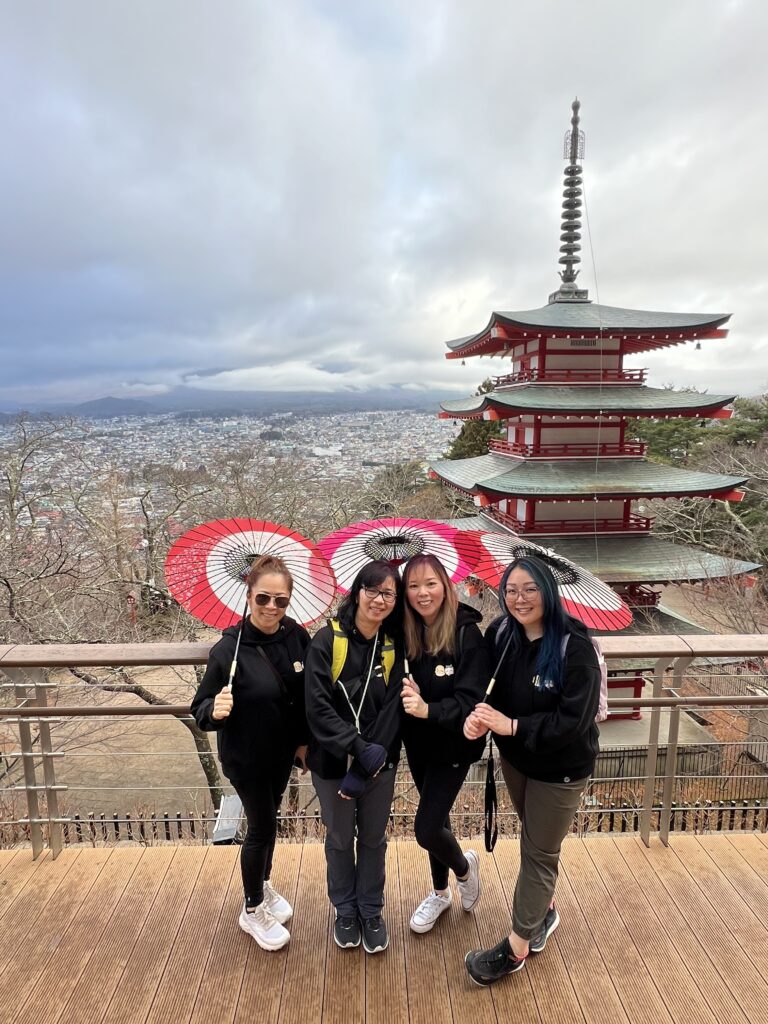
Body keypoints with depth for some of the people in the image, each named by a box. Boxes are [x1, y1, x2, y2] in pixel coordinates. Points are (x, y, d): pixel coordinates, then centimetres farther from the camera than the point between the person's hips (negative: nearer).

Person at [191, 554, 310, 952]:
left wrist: (305, 741, 5)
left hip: (283, 752, 4)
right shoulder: (229, 649, -25)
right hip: (245, 757, -4)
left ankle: (264, 885, 51)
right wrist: (215, 711, -40)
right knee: (262, 827, 10)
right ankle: (253, 911, 37)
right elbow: (201, 709, -19)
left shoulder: (297, 637, -14)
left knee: (267, 819, 24)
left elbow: (308, 695, 0)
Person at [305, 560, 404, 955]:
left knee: (373, 838, 19)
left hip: (379, 763, 2)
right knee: (339, 839, 19)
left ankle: (371, 911, 43)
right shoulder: (327, 640, -16)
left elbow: (392, 711, -10)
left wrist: (366, 767, -17)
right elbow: (318, 707, -19)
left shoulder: (394, 647, -8)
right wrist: (358, 749, -25)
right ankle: (345, 911, 43)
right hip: (332, 762, -2)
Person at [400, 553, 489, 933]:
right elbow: (399, 687, 1)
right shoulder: (405, 632, -9)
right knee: (436, 816, 22)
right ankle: (440, 892, 46)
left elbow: (470, 701, -24)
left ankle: (465, 866, 31)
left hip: (453, 745, -4)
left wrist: (428, 709, -38)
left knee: (426, 829, -3)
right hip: (417, 744, 5)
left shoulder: (466, 634, -22)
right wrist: (407, 695, -19)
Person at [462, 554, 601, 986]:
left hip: (560, 768, -5)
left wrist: (511, 725, -32)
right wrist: (479, 715, -26)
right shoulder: (500, 634, -12)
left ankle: (516, 948, 30)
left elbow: (574, 720, -27)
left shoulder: (574, 647, -27)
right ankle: (545, 911, 51)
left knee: (540, 852, 11)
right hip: (515, 759, 5)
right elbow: (486, 689, -4)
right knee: (533, 838, 25)